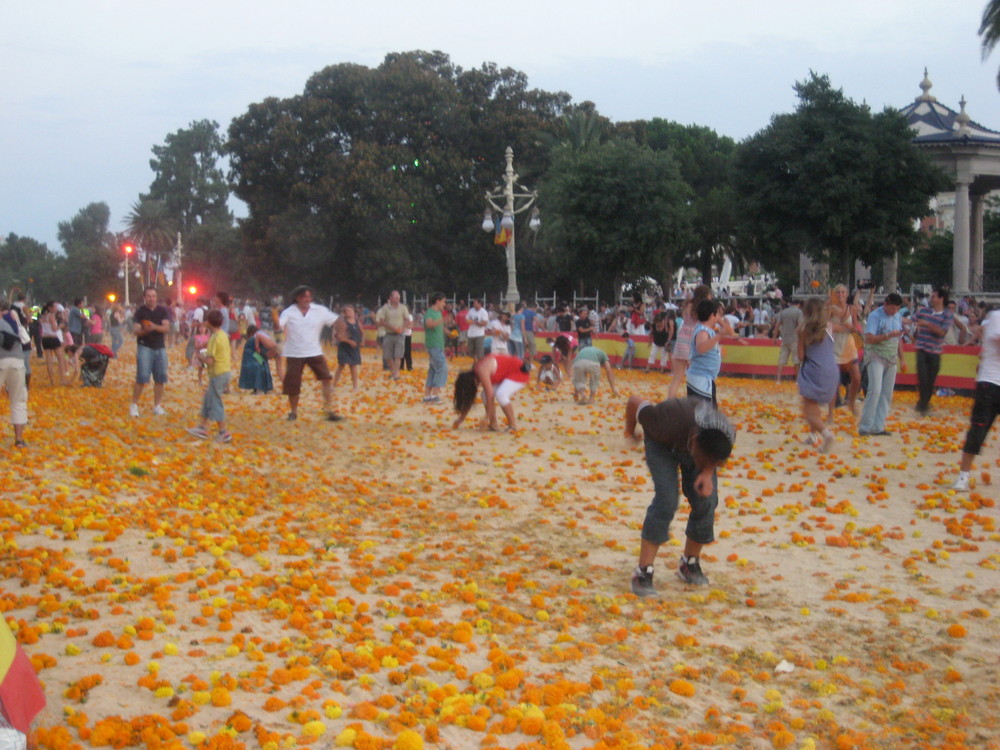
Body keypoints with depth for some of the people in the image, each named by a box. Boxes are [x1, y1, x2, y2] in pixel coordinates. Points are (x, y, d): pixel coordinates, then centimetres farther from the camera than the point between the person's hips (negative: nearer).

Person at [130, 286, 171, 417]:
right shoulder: (140, 311, -1)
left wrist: (155, 327, -26)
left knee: (160, 378, 4)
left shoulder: (163, 311, 5)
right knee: (142, 378, -9)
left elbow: (166, 328, -7)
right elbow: (135, 330, -8)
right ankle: (134, 405, 2)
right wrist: (144, 330, -30)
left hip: (160, 347, 3)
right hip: (145, 346, -3)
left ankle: (157, 406, 15)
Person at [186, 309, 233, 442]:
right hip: (226, 370, 9)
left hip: (217, 374, -9)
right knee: (207, 400, 18)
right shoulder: (224, 335, 8)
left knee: (215, 403, -1)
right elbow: (230, 355, 16)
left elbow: (209, 360, -22)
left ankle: (223, 433, 3)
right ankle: (202, 427, 25)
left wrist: (201, 357, -5)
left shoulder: (214, 338, -19)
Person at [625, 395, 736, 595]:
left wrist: (707, 473, -28)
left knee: (706, 503, -8)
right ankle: (642, 573, -18)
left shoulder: (728, 436, -34)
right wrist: (630, 431, -8)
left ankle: (690, 564, 16)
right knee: (666, 501, -22)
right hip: (662, 444, -4)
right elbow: (634, 402, -28)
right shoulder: (668, 426, -45)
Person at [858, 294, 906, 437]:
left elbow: (899, 340, 19)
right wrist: (889, 335, -22)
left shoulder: (898, 317, 12)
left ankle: (878, 427, 10)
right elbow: (869, 339, -17)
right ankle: (865, 427, -11)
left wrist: (902, 359, 15)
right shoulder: (875, 316, -9)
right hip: (876, 357, -7)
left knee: (887, 393, 4)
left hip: (891, 359, 7)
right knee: (875, 390, -16)